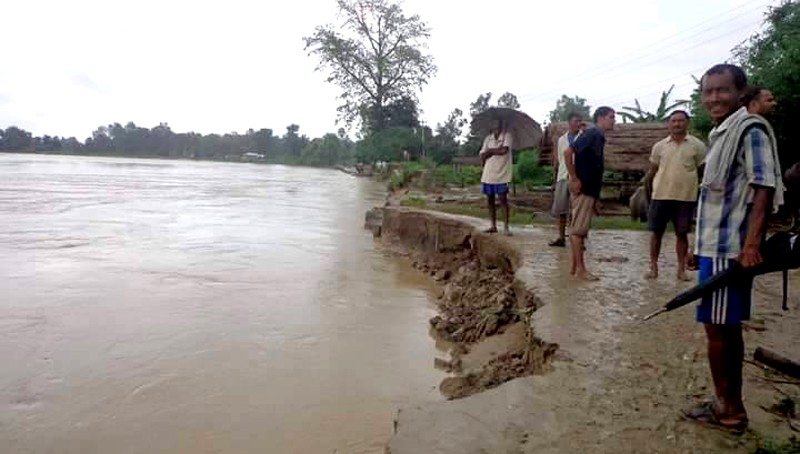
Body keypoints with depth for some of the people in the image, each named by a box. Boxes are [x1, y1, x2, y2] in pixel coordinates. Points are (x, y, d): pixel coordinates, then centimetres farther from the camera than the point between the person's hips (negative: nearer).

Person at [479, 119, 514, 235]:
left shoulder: (507, 136, -1)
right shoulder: (488, 138, 12)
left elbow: (504, 150, -18)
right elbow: (482, 156, 5)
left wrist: (490, 151, -5)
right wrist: (496, 150, -7)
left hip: (501, 174, -5)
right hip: (488, 174, 5)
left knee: (503, 199, -5)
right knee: (490, 200, 8)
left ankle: (506, 227, 0)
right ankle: (493, 226, 17)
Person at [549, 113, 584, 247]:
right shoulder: (561, 139, 12)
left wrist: (585, 129, -22)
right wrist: (554, 180, 13)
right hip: (563, 178, 4)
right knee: (560, 209, 6)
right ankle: (561, 238, 15)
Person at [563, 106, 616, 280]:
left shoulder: (599, 137, 17)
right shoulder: (591, 134, -11)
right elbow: (568, 152, -21)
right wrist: (574, 179, -20)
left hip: (590, 190, 10)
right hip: (583, 189, -10)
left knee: (580, 229, 11)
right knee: (578, 229, -5)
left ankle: (575, 267, 16)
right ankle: (580, 269, -2)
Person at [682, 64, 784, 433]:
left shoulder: (750, 129, -10)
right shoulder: (722, 133, 17)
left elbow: (764, 187, -18)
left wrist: (752, 243, -27)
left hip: (730, 247, -9)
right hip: (717, 244, 9)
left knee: (718, 327, -2)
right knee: (726, 328, 13)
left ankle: (728, 409, 11)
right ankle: (730, 405, 24)